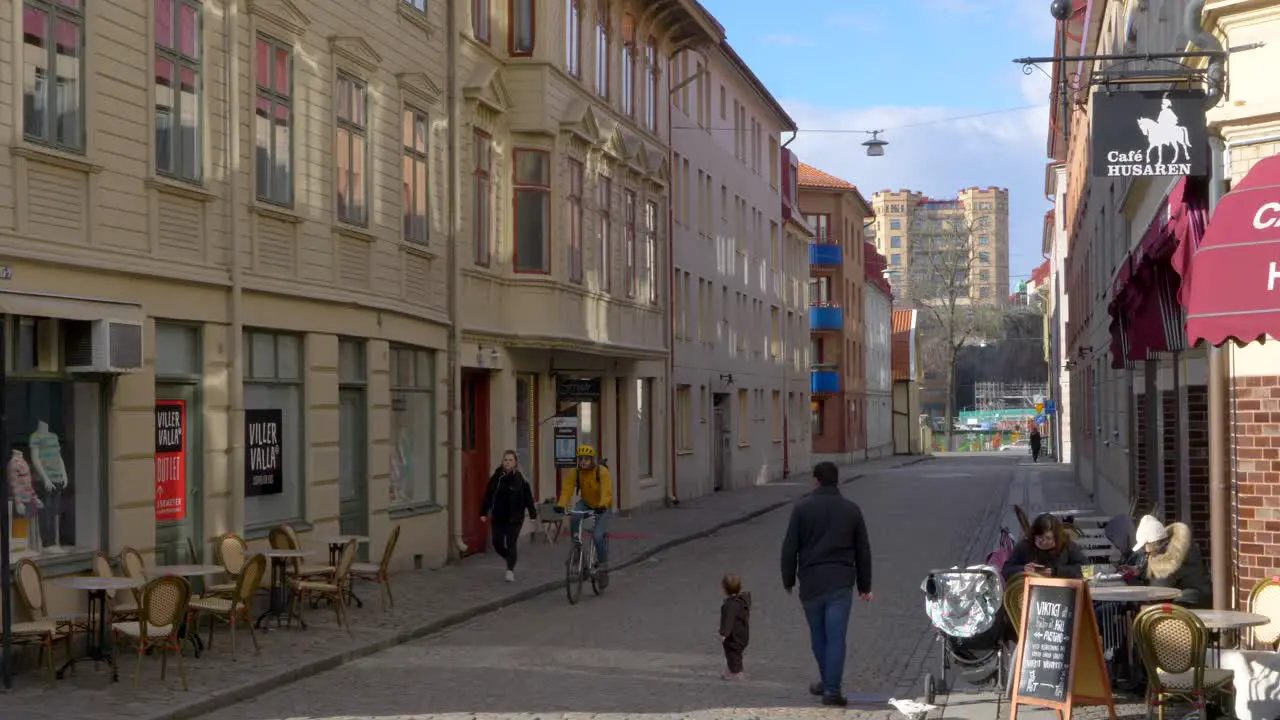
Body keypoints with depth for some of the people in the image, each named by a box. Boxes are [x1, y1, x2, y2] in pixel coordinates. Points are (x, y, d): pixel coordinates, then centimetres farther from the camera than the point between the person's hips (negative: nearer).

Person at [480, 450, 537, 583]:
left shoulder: (521, 479, -6)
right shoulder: (496, 478, 1)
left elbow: (528, 498, -6)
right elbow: (488, 496, 2)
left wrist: (533, 514, -9)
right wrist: (483, 513, -1)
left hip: (514, 518, -3)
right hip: (498, 518, 3)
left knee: (511, 544, -6)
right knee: (498, 544, 3)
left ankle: (510, 570, 1)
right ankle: (510, 560, 31)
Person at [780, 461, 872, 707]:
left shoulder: (802, 507, -2)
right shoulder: (851, 509, 6)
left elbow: (789, 548, -3)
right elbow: (863, 551, 10)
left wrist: (788, 580, 8)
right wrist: (864, 585, 17)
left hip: (811, 582, 0)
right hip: (841, 583, 1)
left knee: (818, 635, 15)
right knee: (836, 637, -1)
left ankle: (828, 682, 27)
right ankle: (832, 689, -6)